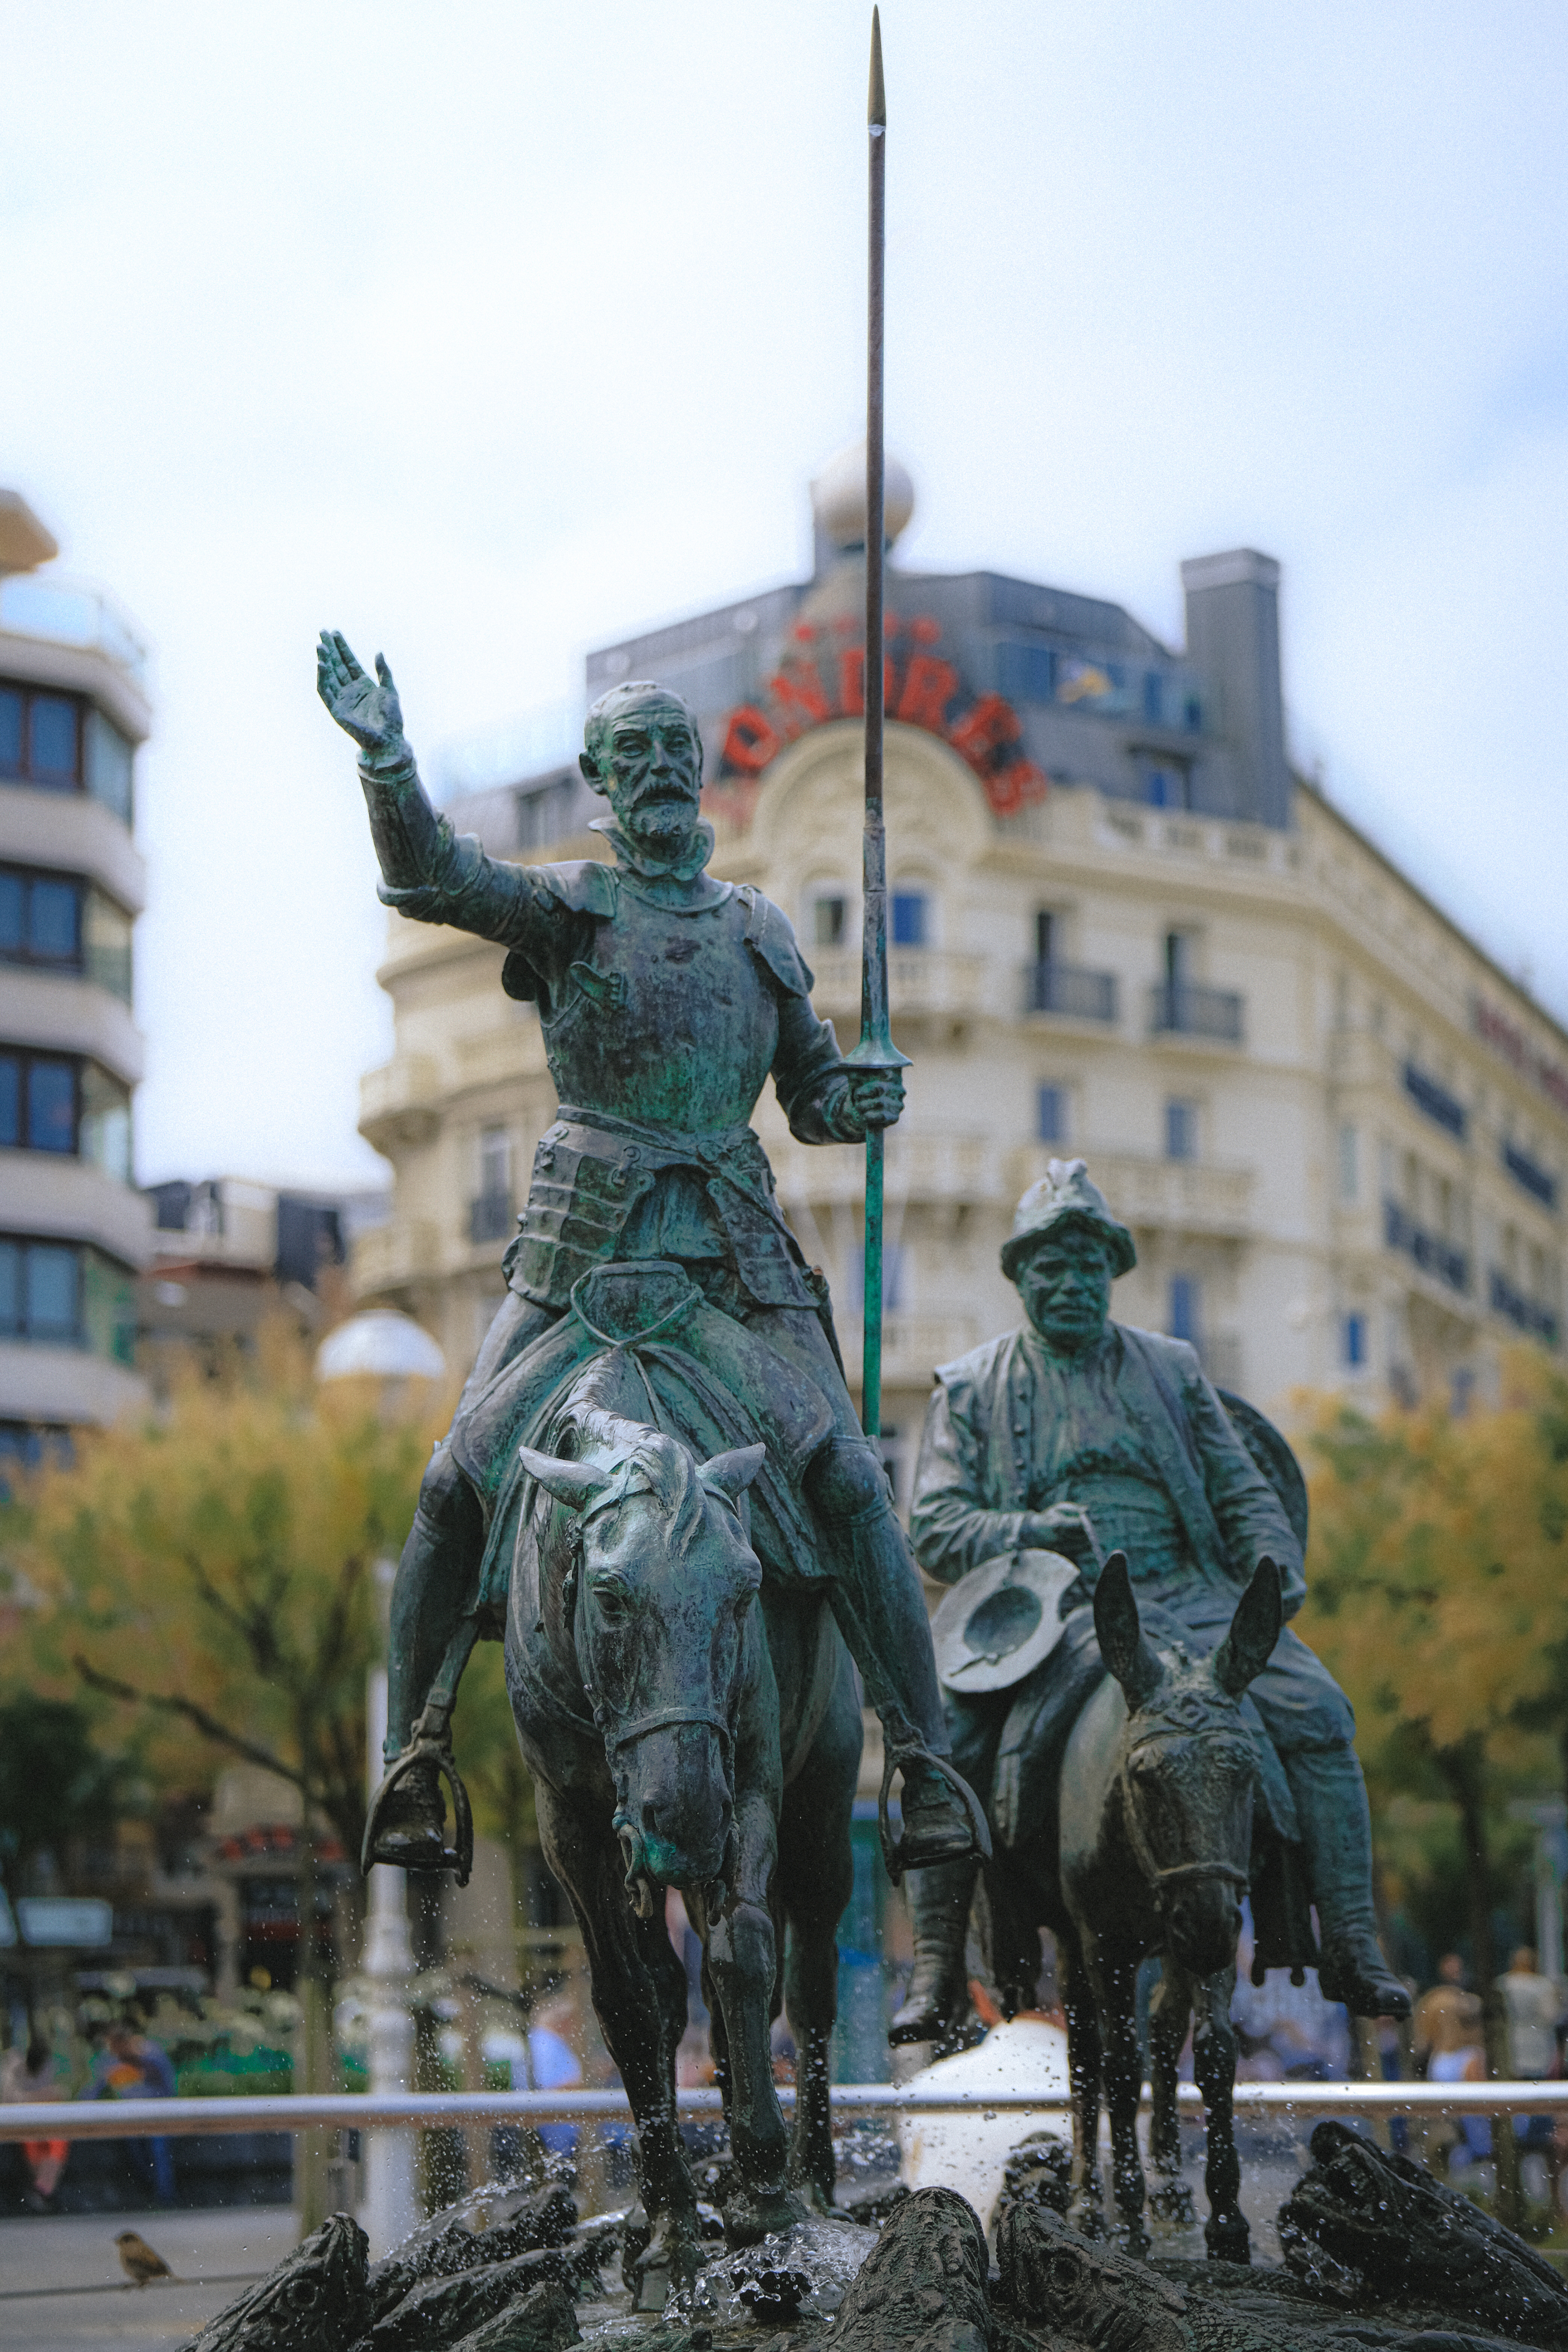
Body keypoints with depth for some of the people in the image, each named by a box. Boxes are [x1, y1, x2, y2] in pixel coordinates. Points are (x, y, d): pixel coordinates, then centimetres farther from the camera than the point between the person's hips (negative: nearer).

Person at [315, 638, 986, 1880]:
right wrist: (387, 758, -28)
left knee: (849, 1478, -12)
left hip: (737, 1240, 2)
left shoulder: (761, 928, 17)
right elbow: (432, 875, -11)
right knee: (463, 1474, -12)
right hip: (585, 1233, -1)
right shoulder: (564, 905, 8)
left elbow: (812, 1095, 21)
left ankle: (928, 1764, -5)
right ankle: (414, 1757, 1)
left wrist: (860, 1103, -2)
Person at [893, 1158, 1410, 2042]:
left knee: (1316, 1707, -19)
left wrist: (1277, 1565, -3)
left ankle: (1354, 1950, -11)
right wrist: (1037, 1532, -15)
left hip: (1188, 1596, 2)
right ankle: (938, 1966, -14)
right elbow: (937, 1529, 3)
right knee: (947, 1734, -27)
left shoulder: (1172, 1368, 17)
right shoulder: (973, 1389, 11)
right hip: (1050, 1610, -1)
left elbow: (1243, 1491, 18)